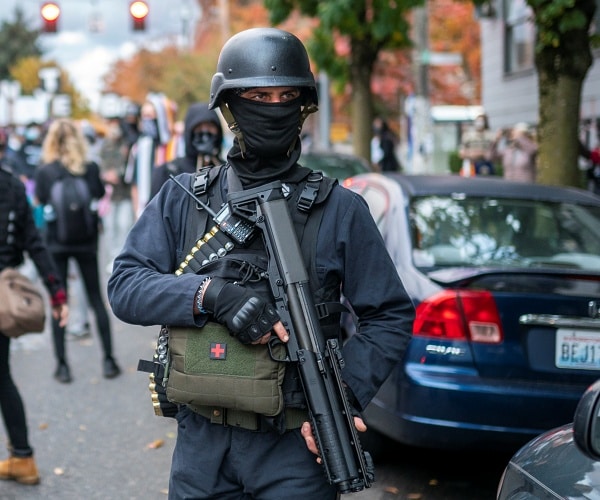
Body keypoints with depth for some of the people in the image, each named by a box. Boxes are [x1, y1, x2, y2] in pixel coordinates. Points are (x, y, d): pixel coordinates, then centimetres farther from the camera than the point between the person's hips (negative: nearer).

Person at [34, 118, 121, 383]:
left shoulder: (45, 171, -10)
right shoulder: (91, 168, -7)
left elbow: (39, 201, -1)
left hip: (56, 240, -1)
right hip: (86, 241, 1)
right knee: (96, 298, 11)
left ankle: (62, 365, 6)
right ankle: (108, 360, 13)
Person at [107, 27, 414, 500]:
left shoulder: (339, 209, -1)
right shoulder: (181, 199, 5)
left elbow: (391, 316, 1)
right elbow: (124, 285, -3)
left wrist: (345, 394, -14)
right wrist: (211, 295, -20)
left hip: (296, 445, -2)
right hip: (201, 443, 2)